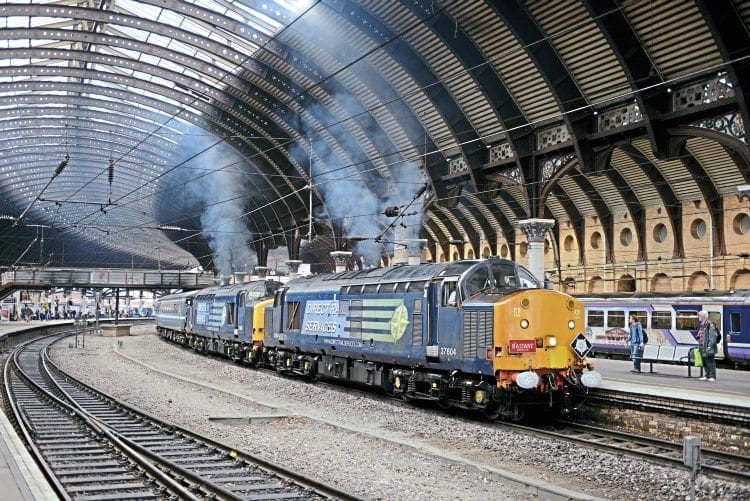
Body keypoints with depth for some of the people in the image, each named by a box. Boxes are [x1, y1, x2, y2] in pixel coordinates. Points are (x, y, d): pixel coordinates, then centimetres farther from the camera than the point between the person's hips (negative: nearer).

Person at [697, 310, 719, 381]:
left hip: (708, 348, -10)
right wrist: (699, 345, 21)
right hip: (702, 347, 10)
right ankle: (707, 375, 23)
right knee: (704, 362, 14)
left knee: (710, 362, -4)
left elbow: (713, 337, -18)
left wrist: (710, 346, -23)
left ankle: (712, 376, 1)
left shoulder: (710, 325, -14)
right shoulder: (701, 325, 15)